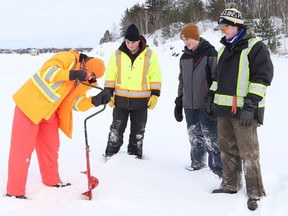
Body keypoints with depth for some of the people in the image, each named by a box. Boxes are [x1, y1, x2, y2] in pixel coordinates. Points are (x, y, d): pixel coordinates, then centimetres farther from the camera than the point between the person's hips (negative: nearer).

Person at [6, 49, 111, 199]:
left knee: (51, 147, 17)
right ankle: (14, 192, 4)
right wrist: (72, 74, -31)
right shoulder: (68, 58, -13)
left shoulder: (81, 81, 8)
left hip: (49, 114, 8)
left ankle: (52, 181, 36)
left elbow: (77, 103, 0)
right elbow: (46, 71, -26)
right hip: (29, 105, -8)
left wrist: (96, 100, -15)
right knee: (23, 148, -4)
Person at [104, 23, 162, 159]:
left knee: (138, 131, 11)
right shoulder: (117, 55, 0)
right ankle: (110, 156, 18)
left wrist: (155, 95, -7)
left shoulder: (149, 55, -3)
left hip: (141, 101, 0)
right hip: (120, 100, 1)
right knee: (116, 129, 8)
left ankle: (135, 156, 23)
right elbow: (110, 76, 5)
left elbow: (155, 76, -1)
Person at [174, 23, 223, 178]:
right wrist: (179, 101, 19)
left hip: (206, 105, -6)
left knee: (210, 137, -8)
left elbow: (217, 78, -9)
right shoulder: (184, 57, 12)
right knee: (194, 136, 14)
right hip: (189, 104, 6)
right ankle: (197, 162, 29)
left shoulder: (210, 53, -7)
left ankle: (218, 167, -2)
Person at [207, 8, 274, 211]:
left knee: (248, 152, -4)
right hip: (224, 108, 8)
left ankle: (255, 192, 6)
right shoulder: (225, 49, 17)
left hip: (244, 110, -8)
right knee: (227, 149, 14)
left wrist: (250, 106, -20)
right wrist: (212, 98, 20)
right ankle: (230, 185, 27)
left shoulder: (256, 47, -8)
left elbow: (262, 77, -14)